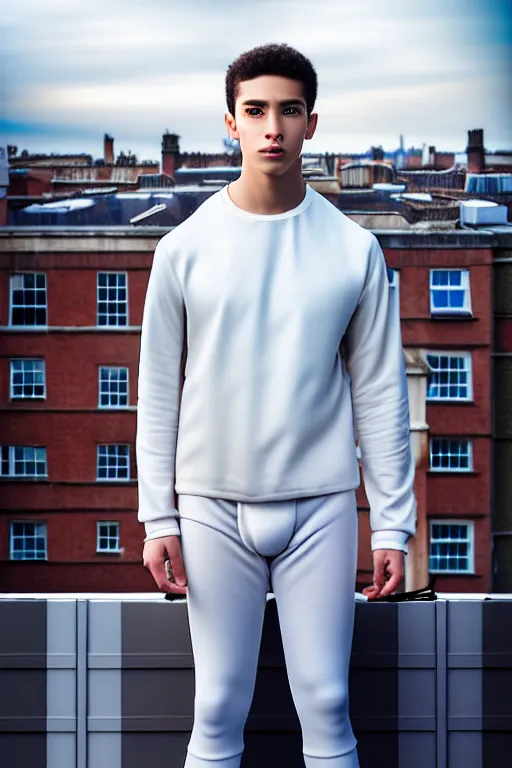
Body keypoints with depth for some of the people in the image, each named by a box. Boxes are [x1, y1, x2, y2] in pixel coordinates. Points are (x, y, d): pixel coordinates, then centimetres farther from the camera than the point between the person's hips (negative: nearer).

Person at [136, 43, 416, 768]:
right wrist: (158, 517, -1)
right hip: (212, 505, 0)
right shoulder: (185, 248, 0)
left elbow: (380, 393, 2)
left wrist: (392, 523, 0)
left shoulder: (354, 249, 0)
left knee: (327, 705, 4)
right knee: (218, 710, 6)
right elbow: (158, 392, 3)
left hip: (321, 504, 0)